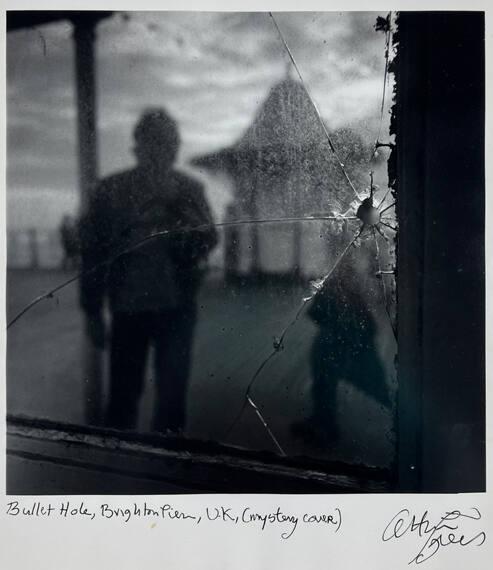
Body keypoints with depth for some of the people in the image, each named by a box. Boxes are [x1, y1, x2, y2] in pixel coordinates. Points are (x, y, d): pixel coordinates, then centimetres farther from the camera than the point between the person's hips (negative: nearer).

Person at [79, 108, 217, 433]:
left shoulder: (189, 190, 3)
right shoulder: (112, 190, 1)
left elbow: (207, 242, -4)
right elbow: (93, 251, 2)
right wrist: (93, 312, 0)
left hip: (177, 308, 1)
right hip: (128, 307, 0)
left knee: (172, 395, 8)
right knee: (123, 395, 7)